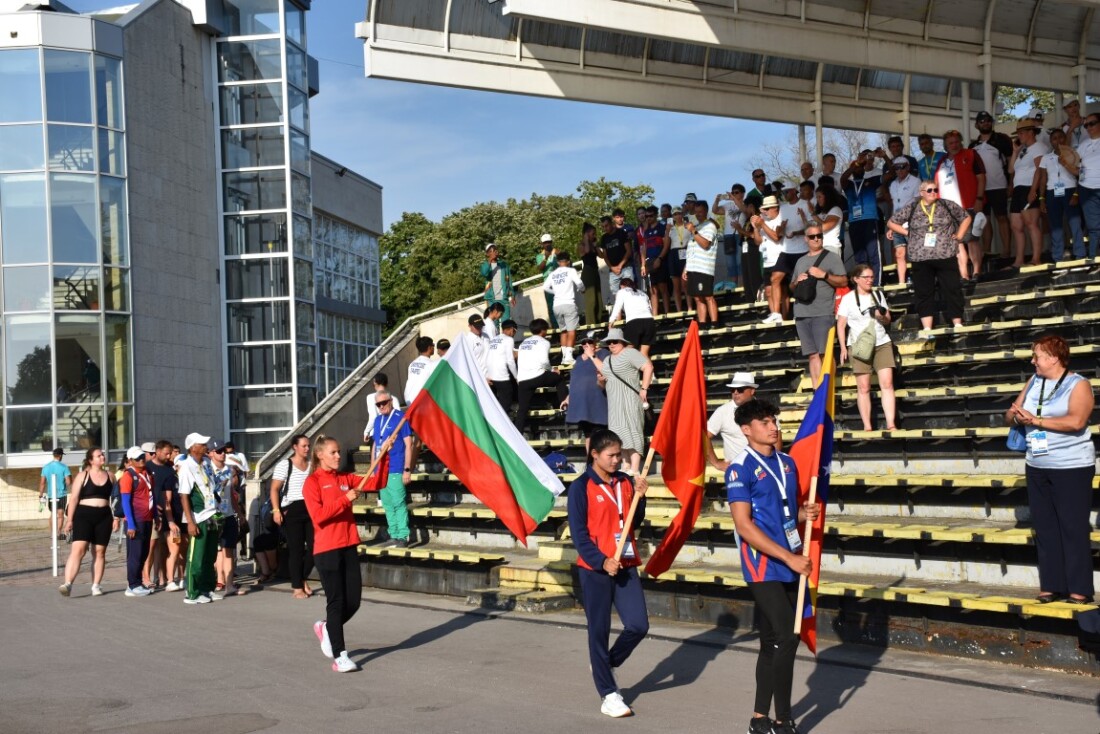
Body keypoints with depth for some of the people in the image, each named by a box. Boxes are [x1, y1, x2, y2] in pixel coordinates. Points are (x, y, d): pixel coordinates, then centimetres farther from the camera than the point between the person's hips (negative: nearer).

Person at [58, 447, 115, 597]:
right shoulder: (82, 475, 0)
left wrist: (116, 518, 6)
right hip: (84, 515, -4)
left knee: (100, 552, 5)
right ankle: (68, 583, -20)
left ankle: (96, 585, 12)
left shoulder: (109, 476, 11)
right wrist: (69, 519, -8)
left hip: (104, 517, 4)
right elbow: (74, 498, -2)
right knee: (78, 549, -15)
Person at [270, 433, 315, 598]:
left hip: (311, 509, 5)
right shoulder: (284, 465, -2)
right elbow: (274, 489, -5)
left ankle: (303, 579, 24)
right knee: (296, 549, 0)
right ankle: (297, 587, 10)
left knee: (314, 546, 1)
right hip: (292, 510, -4)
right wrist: (276, 510, -15)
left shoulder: (312, 465, 13)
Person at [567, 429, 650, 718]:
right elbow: (578, 532, -10)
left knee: (639, 625, -1)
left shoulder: (625, 482, 7)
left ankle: (605, 664, 24)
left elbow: (634, 523, 11)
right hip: (595, 568, -5)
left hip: (626, 565, 5)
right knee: (599, 630, 2)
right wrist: (602, 562, -17)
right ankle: (608, 694, 11)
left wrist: (639, 497, -5)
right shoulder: (581, 486, -7)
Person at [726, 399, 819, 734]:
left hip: (789, 565, 7)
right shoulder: (740, 469, -11)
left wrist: (806, 513, -1)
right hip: (764, 566, -7)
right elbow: (744, 525, -17)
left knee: (772, 643, 11)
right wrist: (790, 557, -20)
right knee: (786, 639, -12)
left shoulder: (787, 462, 11)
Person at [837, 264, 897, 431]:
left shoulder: (878, 295, 13)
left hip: (882, 343, 3)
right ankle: (867, 427, 0)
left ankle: (891, 425, -11)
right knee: (863, 387, -3)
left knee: (887, 383, -8)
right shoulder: (848, 298, 2)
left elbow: (887, 320, 17)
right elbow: (841, 325, 1)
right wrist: (843, 348, -7)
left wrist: (882, 316, -6)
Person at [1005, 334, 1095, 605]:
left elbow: (1076, 421, -23)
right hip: (1037, 468, 6)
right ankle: (1051, 586, 14)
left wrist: (1035, 420, -20)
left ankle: (1079, 589, 3)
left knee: (1073, 529, -3)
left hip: (1071, 468, -6)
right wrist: (1015, 415, -13)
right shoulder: (1034, 382, 11)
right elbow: (1010, 416, 11)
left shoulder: (1079, 384, -8)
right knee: (1045, 529, 8)